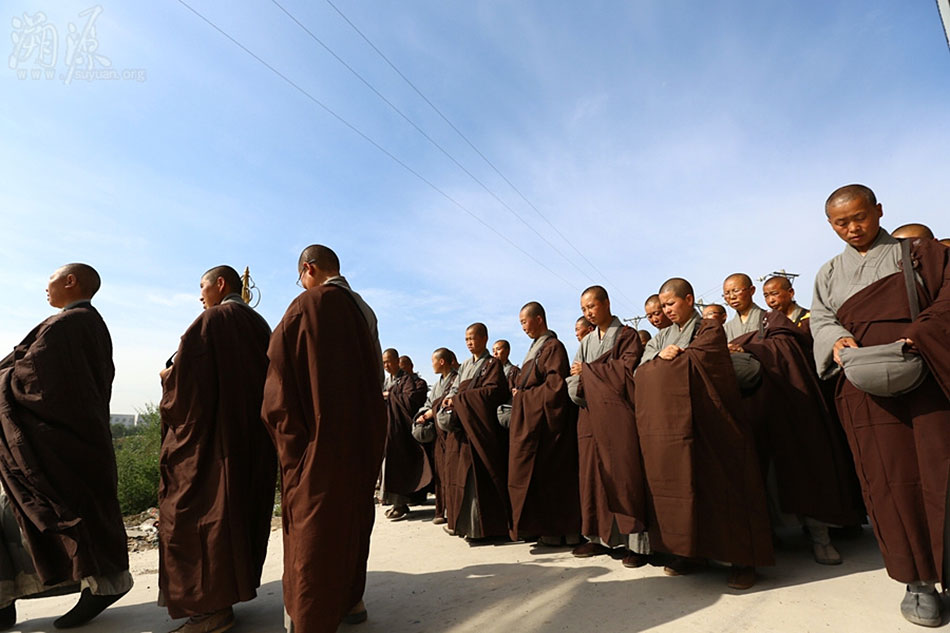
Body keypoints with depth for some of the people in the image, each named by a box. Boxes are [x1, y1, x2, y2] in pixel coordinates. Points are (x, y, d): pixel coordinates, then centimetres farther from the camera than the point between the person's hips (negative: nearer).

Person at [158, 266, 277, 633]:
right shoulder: (259, 325, 12)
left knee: (200, 512, 1)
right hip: (253, 436, 8)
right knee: (240, 507, 15)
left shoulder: (214, 319, -10)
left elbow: (186, 377, -16)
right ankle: (235, 585, 27)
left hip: (212, 434, -8)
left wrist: (167, 378, 5)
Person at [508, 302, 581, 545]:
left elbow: (555, 385, -18)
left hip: (544, 421, -9)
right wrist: (520, 391, 5)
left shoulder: (553, 347, -10)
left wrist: (524, 395, -11)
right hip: (529, 420, 9)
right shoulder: (535, 348, 17)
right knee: (535, 474, 10)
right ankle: (543, 527, 18)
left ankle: (556, 531, 8)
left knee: (547, 475, -3)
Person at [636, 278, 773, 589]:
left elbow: (698, 362, -13)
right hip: (668, 421, 5)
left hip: (704, 421, -5)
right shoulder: (662, 337, 20)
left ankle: (742, 559, 5)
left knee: (718, 482, -5)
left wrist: (670, 359, 2)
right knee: (676, 482, 2)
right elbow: (640, 371, 9)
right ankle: (684, 550, 12)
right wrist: (660, 358, -8)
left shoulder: (710, 329, 4)